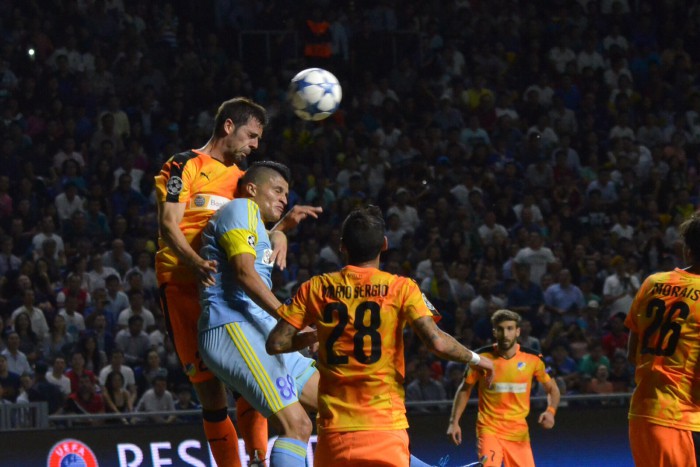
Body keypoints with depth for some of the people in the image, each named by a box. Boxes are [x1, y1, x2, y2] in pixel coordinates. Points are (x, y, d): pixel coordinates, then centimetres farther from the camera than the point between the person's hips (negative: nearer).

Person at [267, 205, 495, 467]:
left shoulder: (316, 289, 5)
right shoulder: (400, 288, -2)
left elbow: (276, 343, 2)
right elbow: (437, 342, -11)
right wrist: (475, 359, 7)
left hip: (333, 427, 2)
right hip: (384, 424, -2)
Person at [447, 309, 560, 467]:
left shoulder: (532, 359, -5)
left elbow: (552, 388, 7)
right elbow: (465, 389, 7)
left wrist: (550, 411, -13)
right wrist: (454, 421, 0)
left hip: (519, 431, 2)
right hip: (489, 429, -2)